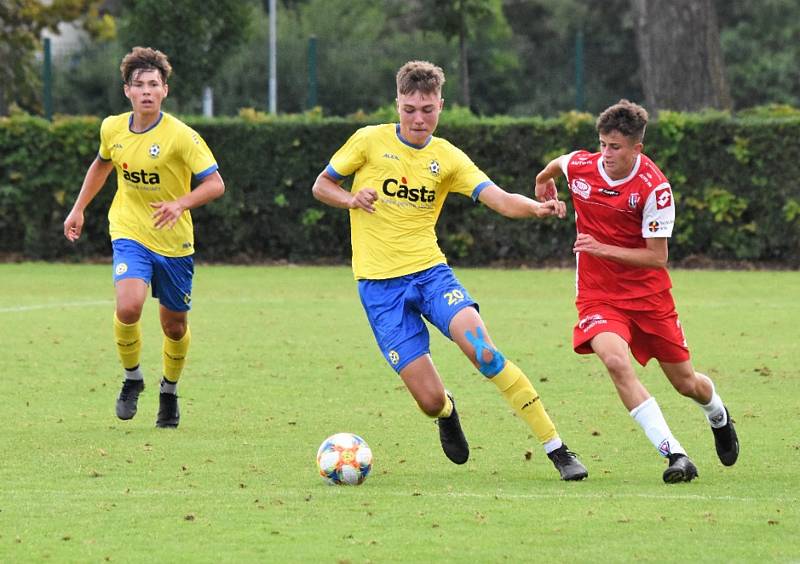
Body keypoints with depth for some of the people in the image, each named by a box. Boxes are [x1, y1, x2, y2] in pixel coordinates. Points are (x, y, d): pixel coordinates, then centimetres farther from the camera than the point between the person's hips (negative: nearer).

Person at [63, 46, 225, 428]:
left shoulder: (181, 136, -16)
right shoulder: (112, 129, -2)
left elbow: (215, 184, -16)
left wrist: (180, 204, -32)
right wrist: (79, 208, 21)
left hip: (174, 242, -1)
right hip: (129, 234, 1)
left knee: (174, 325, 9)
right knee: (128, 307, -24)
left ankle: (169, 391, 38)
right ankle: (132, 378, 3)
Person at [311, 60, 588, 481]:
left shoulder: (448, 158, 5)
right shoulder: (370, 141, 0)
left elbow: (499, 199, -6)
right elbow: (321, 186, 10)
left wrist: (537, 208, -27)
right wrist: (352, 199, -12)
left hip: (430, 270, 1)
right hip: (380, 284, -1)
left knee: (482, 350, -25)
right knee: (431, 400, -10)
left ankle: (556, 449, -17)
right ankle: (446, 412, 32)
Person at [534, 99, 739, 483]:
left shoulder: (655, 188, -19)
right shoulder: (579, 166, -8)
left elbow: (657, 256, -18)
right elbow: (556, 164, 19)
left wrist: (603, 248, -29)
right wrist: (544, 180, 39)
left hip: (648, 293, -1)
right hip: (598, 294, 1)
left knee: (686, 383, 10)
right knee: (615, 361, -29)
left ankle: (719, 418, 49)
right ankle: (674, 454, -28)